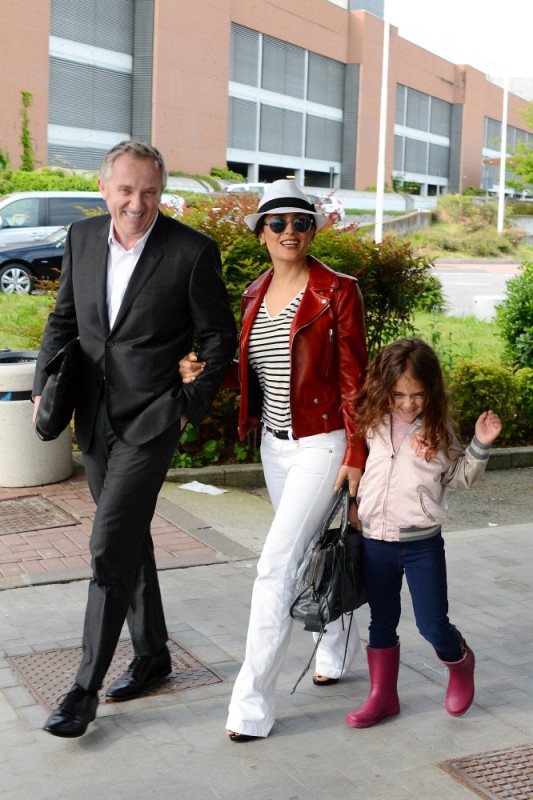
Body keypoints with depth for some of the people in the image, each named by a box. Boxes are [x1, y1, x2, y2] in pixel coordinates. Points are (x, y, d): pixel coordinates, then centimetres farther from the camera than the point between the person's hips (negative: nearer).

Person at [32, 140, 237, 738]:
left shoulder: (193, 251, -11)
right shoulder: (82, 238, 3)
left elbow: (220, 337, -3)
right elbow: (63, 319, 14)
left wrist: (191, 406, -5)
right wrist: (45, 386, 3)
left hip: (150, 421, -6)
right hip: (94, 420, 6)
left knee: (110, 545, -10)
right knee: (130, 539, 17)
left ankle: (86, 687, 2)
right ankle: (152, 654, 33)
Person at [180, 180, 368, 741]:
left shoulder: (338, 291, -10)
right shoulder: (254, 295, 8)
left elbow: (353, 378, -11)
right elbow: (251, 371, 13)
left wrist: (356, 455, -13)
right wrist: (204, 372, -5)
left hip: (321, 446, -7)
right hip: (274, 444, 7)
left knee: (276, 566, -11)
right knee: (309, 553, 21)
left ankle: (252, 701, -4)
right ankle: (341, 644, 44)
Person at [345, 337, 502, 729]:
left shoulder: (438, 431, -5)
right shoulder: (374, 424, 1)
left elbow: (461, 476, 4)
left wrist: (480, 445, -9)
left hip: (422, 543, -3)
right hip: (375, 541, 3)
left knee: (433, 624, 1)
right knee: (381, 622, 14)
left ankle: (460, 662, 34)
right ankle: (382, 696, 28)